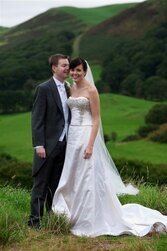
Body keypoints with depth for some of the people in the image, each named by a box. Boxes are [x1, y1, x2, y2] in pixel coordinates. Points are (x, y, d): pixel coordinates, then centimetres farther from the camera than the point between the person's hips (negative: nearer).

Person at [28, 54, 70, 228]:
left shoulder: (68, 90, 13)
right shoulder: (44, 89, -8)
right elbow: (37, 119, -12)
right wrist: (38, 145, -17)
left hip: (63, 145, 7)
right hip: (48, 146, -6)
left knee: (56, 186, 13)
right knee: (41, 184, -1)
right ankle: (35, 220, 4)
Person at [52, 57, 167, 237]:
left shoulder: (91, 90, -8)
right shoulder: (71, 89, 13)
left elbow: (96, 120, -11)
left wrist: (90, 145, -19)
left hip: (85, 136, -8)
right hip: (72, 136, 8)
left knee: (87, 179, -4)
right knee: (71, 179, 10)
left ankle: (90, 223, 3)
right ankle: (75, 218, 21)